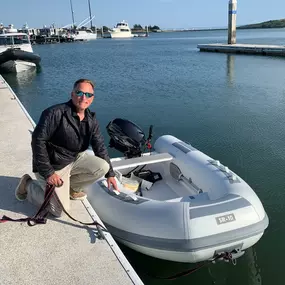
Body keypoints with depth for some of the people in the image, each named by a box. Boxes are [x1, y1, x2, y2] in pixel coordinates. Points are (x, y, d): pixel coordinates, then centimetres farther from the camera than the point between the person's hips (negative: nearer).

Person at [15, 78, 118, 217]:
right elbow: (38, 141, -24)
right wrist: (47, 173, -24)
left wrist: (110, 174, 2)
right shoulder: (55, 113, -24)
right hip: (53, 166, -6)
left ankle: (71, 187, 10)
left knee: (103, 167, -16)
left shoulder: (91, 119, -2)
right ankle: (28, 185, 16)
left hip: (74, 159, 6)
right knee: (59, 210, -7)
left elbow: (100, 147, 4)